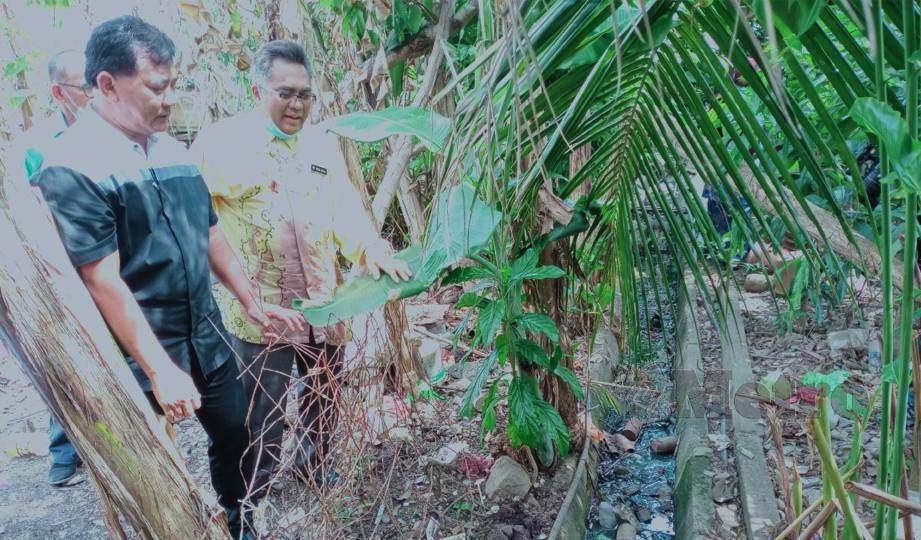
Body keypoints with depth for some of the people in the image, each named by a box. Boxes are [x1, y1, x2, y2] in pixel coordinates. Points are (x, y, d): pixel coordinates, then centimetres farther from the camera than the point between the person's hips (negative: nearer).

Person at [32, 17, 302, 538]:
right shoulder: (72, 168, -18)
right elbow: (104, 281, -22)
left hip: (208, 338, 7)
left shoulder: (172, 149, 4)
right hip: (141, 355, -7)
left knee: (235, 435, 19)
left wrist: (253, 304, 11)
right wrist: (160, 370, -22)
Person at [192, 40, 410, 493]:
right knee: (262, 409, 8)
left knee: (322, 394, 19)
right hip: (258, 304, -4)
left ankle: (313, 464, 44)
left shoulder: (323, 144, 8)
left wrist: (372, 249, -17)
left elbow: (345, 208, 0)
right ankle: (249, 496, 31)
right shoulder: (222, 141, -6)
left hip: (322, 301, 5)